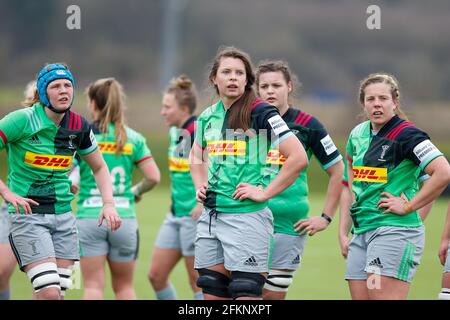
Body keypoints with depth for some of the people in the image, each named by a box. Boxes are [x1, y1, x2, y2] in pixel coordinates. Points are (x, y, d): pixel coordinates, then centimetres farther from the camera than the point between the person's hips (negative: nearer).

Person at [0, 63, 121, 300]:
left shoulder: (79, 127, 2)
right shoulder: (22, 120, -13)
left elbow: (99, 167, 18)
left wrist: (108, 204, 4)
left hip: (63, 216, 5)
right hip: (28, 215, -5)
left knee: (57, 294, 2)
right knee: (49, 294, -18)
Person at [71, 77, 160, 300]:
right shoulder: (133, 138, 3)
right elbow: (153, 177, -2)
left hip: (89, 217, -2)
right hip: (124, 218, 2)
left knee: (93, 287, -1)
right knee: (124, 287, 13)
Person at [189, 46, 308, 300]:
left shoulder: (260, 113, -8)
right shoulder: (208, 117, 12)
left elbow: (298, 157, -14)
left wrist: (265, 193, -13)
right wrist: (200, 186, 14)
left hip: (246, 216, -7)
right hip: (210, 216, 7)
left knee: (246, 293, -9)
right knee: (213, 294, 7)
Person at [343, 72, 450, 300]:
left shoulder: (406, 135, -11)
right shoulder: (358, 134, 12)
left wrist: (408, 206, -17)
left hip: (395, 231, -8)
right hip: (361, 228, 8)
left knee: (382, 295, -15)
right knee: (360, 296, 4)